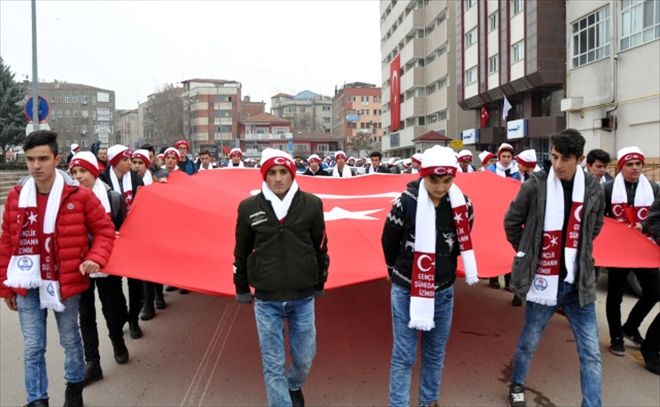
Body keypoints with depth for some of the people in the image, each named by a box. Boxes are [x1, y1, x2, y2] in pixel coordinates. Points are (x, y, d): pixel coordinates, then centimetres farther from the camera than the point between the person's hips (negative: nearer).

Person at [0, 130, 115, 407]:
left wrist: (95, 258, -19)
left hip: (65, 282, -2)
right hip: (27, 285, 2)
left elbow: (104, 230, -2)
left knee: (70, 340, 16)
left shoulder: (79, 195, -11)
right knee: (32, 347, 8)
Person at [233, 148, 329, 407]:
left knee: (304, 358, 15)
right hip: (266, 299, -1)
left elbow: (320, 247, 6)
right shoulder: (249, 207, -4)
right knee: (273, 365, 6)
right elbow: (241, 252, 6)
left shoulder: (311, 204, -4)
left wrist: (320, 284, 12)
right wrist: (241, 289, 12)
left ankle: (294, 385, 47)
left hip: (303, 297, 1)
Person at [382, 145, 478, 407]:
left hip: (444, 291, 4)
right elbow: (388, 241, -3)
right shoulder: (406, 203, -18)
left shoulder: (462, 205, -8)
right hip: (406, 289, -3)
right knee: (404, 355, 3)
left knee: (435, 353, 17)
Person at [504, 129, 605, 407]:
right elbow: (511, 222, 1)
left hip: (579, 282, 2)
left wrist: (577, 252, 12)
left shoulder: (593, 189, -2)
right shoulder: (536, 185, -11)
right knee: (529, 342, 15)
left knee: (590, 352, 5)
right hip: (543, 279, -2)